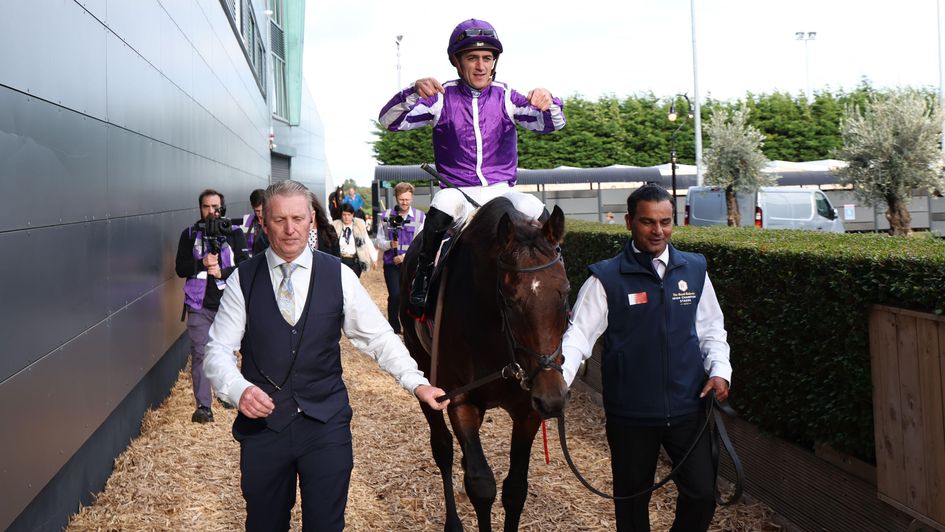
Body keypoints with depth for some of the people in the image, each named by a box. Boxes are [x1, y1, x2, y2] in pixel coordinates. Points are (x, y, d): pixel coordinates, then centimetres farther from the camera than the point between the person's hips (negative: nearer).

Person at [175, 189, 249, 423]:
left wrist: (222, 272, -18)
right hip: (199, 305, 0)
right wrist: (202, 263, -14)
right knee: (200, 354, -5)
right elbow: (180, 268, 3)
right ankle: (203, 406, -5)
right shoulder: (190, 234, 8)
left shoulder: (235, 234, 5)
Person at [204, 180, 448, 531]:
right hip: (262, 422, 1)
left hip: (326, 423, 0)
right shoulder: (243, 279, -2)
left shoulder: (338, 275, -1)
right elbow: (219, 349, -4)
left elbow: (379, 337, 0)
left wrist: (417, 383, -11)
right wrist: (239, 389, -23)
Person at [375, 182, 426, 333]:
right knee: (395, 296, -11)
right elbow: (379, 241, 4)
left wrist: (405, 256, -16)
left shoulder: (420, 216, 0)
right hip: (391, 264, 0)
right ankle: (394, 329, 3)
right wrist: (389, 244, -18)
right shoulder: (386, 216, 1)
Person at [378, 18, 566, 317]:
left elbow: (550, 124, -7)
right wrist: (413, 94, -29)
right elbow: (389, 122, -9)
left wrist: (548, 103, -31)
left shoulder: (506, 98, 4)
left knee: (537, 211, -29)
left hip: (500, 191, 2)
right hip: (459, 192, -1)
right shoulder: (442, 98, 0)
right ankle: (424, 272, -18)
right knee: (444, 202, -36)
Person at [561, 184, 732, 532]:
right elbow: (578, 336, -13)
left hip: (688, 408, 2)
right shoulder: (606, 278, -9)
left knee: (702, 494, 6)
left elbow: (711, 330, 11)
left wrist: (720, 370, -5)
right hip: (630, 413, -2)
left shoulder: (695, 270, 2)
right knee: (632, 498, 15)